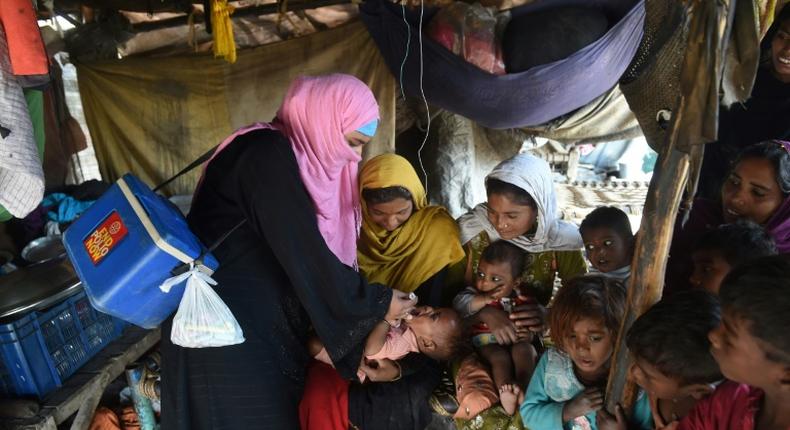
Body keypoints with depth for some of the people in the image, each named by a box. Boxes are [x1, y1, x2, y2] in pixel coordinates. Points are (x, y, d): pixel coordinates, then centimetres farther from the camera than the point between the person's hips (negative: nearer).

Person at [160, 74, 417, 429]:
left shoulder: (306, 158, 7)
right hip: (221, 323, -9)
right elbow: (305, 257, -22)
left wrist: (370, 325, 4)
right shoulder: (268, 156, -20)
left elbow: (319, 254, 8)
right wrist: (376, 303, -12)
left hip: (264, 320, 9)